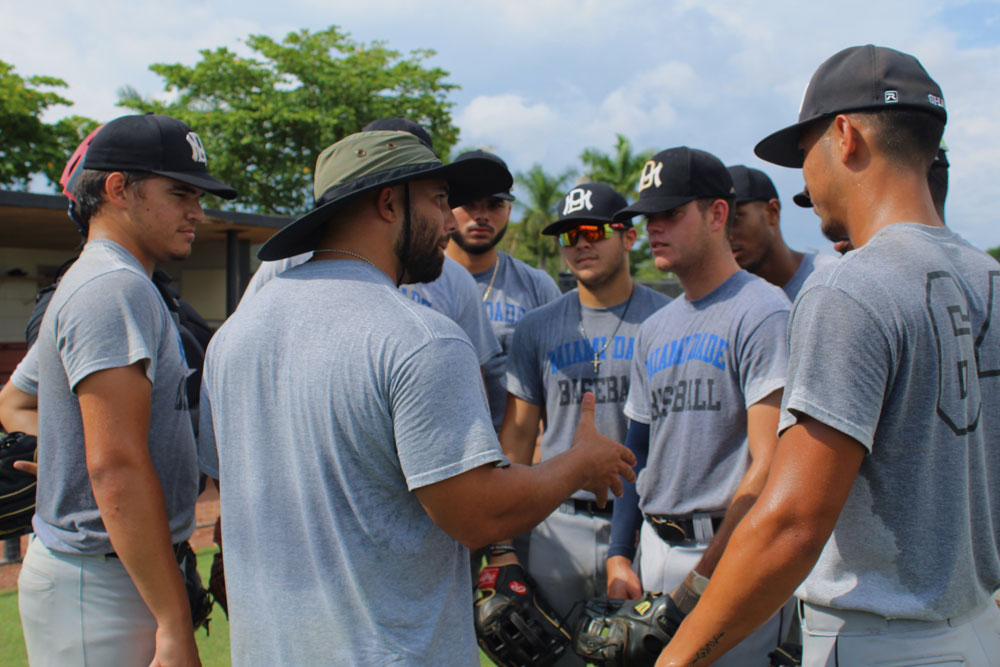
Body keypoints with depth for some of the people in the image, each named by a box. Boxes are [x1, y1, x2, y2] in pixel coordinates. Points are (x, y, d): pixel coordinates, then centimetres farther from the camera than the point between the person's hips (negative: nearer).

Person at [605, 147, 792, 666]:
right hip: (654, 551, 7)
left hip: (733, 553, -6)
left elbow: (769, 464, -16)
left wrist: (705, 576, -16)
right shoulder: (654, 329, 13)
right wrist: (618, 555, 8)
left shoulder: (761, 312, -10)